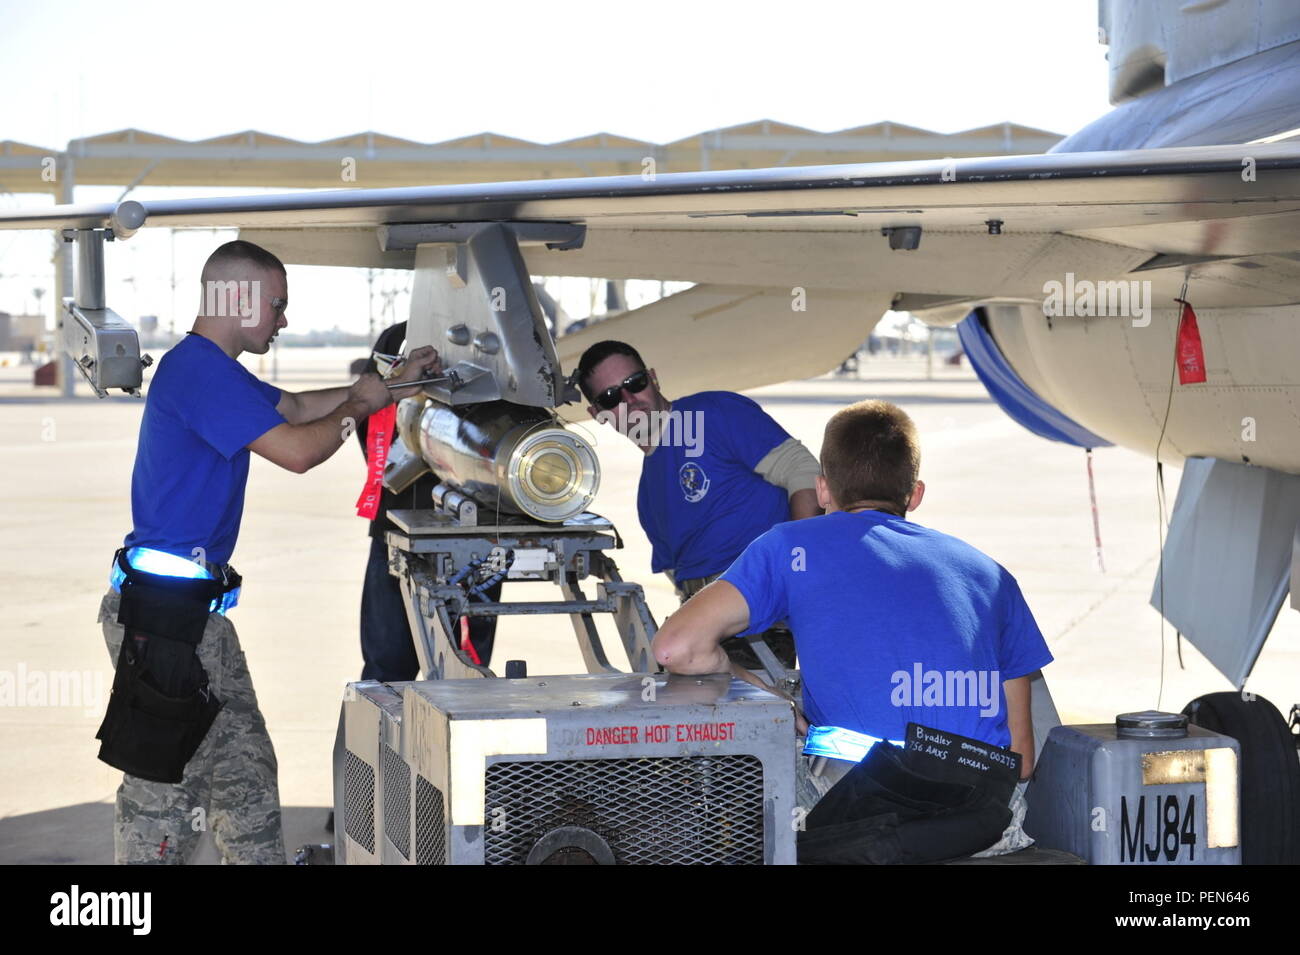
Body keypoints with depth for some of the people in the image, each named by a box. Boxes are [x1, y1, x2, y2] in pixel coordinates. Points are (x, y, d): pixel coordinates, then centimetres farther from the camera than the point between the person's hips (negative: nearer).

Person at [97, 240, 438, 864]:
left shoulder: (215, 370, 18)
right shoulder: (198, 369, -16)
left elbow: (298, 408, 30)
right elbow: (297, 451, -21)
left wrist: (393, 387, 24)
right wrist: (357, 407, -3)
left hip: (196, 605, 11)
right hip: (163, 607, -11)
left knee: (243, 764, 15)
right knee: (163, 778, -5)